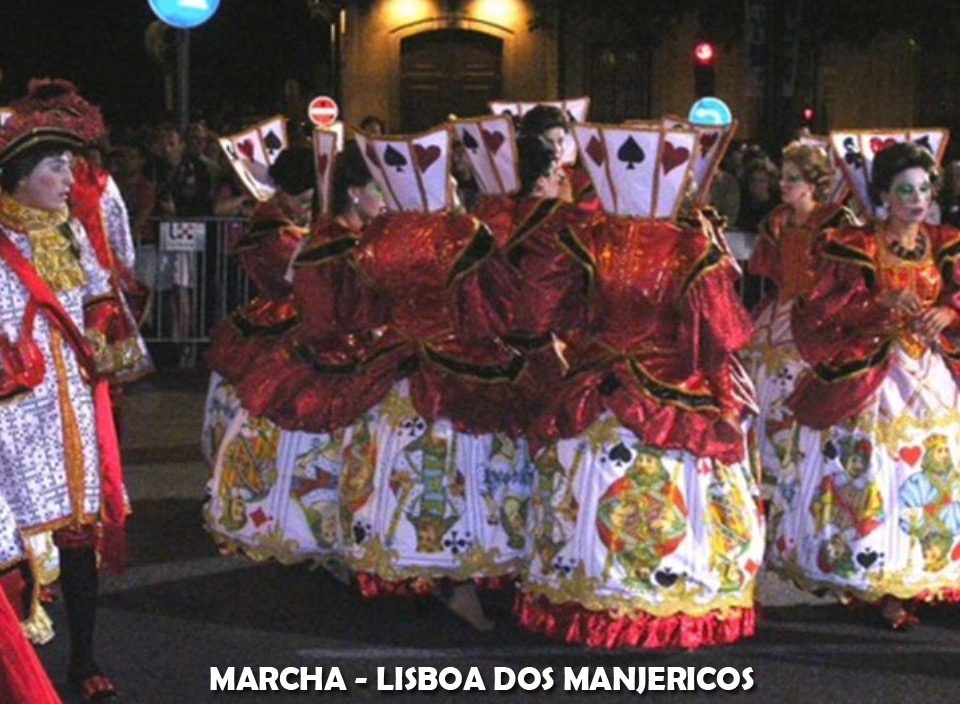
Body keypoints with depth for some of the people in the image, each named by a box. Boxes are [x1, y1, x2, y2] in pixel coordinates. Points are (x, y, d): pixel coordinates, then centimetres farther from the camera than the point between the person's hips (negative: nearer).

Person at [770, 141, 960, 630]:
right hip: (869, 375, -4)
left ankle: (918, 576, 11)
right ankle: (881, 585, 0)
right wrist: (884, 307, -22)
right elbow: (825, 310, -10)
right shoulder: (856, 247, -3)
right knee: (872, 475, -6)